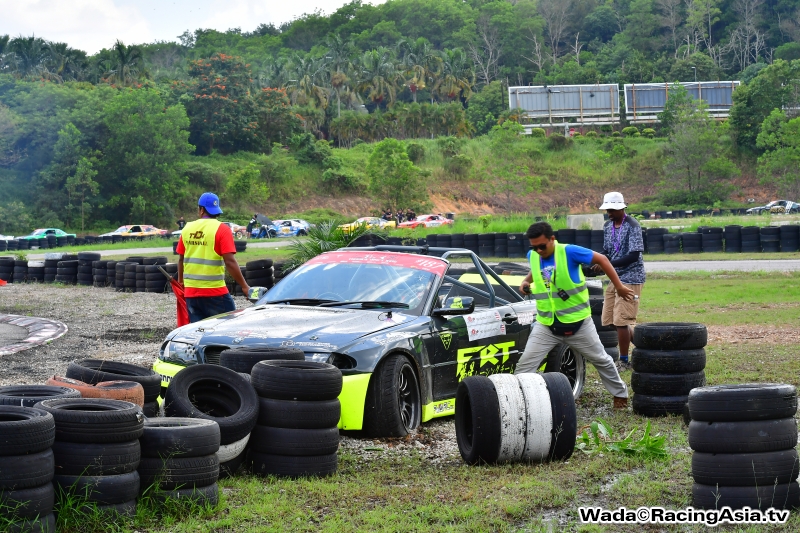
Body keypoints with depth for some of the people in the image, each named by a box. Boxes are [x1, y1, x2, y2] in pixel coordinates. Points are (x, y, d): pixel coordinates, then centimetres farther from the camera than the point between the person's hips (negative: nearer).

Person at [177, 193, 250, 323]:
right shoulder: (221, 229, -7)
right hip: (214, 292, -5)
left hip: (190, 291, 5)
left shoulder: (187, 229, 6)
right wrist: (244, 287, -10)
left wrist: (180, 281, 30)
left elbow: (181, 259, 14)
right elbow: (230, 262, -14)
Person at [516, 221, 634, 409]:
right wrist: (526, 281, 1)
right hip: (546, 324, 3)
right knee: (525, 364, -7)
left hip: (577, 322, -3)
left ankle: (620, 393, 35)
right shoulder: (533, 256, -3)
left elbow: (601, 260, -9)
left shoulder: (569, 252, -18)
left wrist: (619, 286, -7)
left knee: (601, 360, 15)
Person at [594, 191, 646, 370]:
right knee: (609, 320, 8)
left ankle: (624, 360, 1)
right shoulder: (608, 226, 10)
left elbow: (634, 255, -19)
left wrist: (608, 264, -23)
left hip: (630, 278, -8)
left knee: (621, 321, -9)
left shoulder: (632, 226, -13)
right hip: (614, 278, 8)